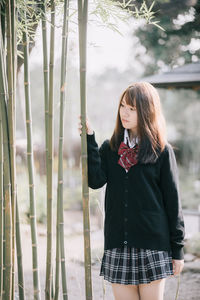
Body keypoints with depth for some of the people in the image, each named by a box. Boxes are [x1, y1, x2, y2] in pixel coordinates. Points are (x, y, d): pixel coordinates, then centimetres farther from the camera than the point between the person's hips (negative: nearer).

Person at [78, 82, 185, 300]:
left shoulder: (161, 151, 0)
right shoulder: (110, 148, 9)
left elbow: (173, 201, 1)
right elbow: (95, 181, -7)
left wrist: (177, 249, 0)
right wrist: (89, 140, -11)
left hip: (152, 245, -3)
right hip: (117, 245, 3)